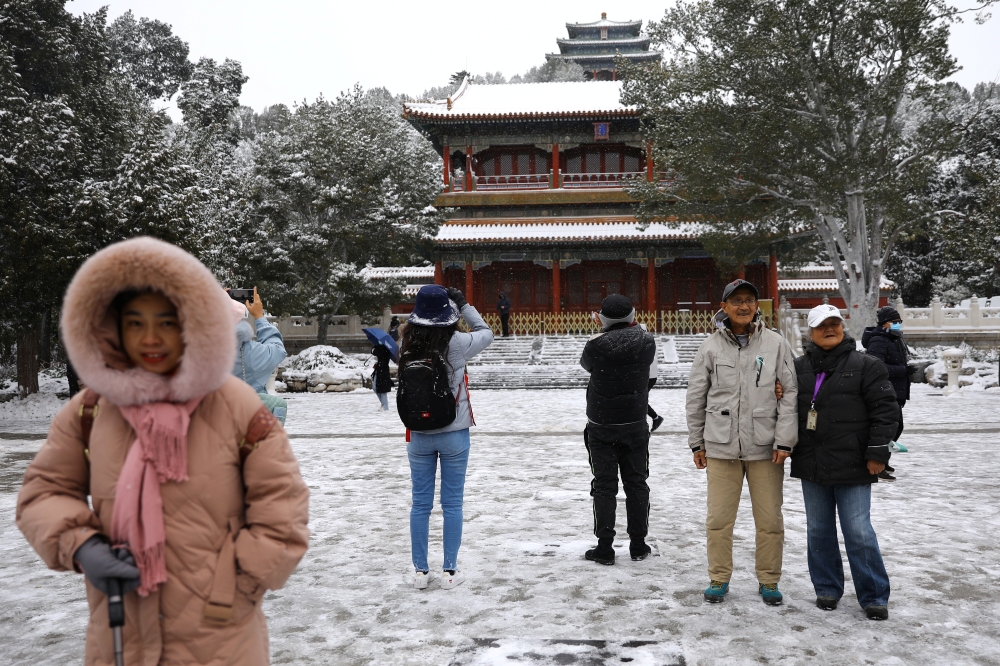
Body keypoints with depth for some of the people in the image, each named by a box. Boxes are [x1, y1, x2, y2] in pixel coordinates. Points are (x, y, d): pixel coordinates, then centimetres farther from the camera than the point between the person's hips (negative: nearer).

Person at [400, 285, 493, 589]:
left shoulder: (408, 345, -7)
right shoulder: (456, 343, -15)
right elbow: (486, 333, 2)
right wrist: (463, 305, 6)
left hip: (419, 435, 3)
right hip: (453, 434, -3)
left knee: (420, 503, 11)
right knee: (452, 504, 8)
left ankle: (420, 570, 18)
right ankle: (450, 571, 14)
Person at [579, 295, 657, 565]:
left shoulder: (596, 344, -16)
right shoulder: (646, 341, -8)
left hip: (601, 426, -2)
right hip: (635, 424, 2)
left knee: (604, 486, 4)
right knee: (636, 484, 13)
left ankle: (604, 547, 6)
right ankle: (638, 545, 19)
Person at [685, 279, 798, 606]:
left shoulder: (775, 344, 1)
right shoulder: (711, 346, 2)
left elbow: (789, 394, 0)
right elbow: (696, 397, 8)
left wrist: (784, 441, -7)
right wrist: (696, 443, 9)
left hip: (765, 447, 0)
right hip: (721, 446, 0)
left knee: (770, 519, 6)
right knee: (719, 519, 4)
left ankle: (768, 581, 23)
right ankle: (719, 578, 21)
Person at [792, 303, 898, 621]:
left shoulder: (865, 365, -2)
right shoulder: (799, 368, 8)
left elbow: (885, 409, -5)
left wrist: (877, 451, -10)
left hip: (852, 466, -4)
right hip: (811, 465, 4)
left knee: (858, 532, -2)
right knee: (818, 530, 12)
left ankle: (874, 596, 10)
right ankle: (827, 588, 26)